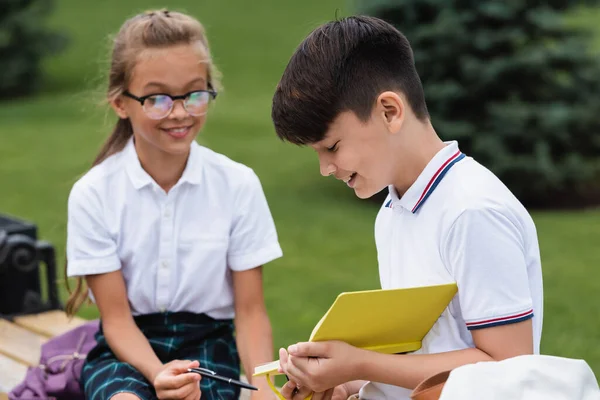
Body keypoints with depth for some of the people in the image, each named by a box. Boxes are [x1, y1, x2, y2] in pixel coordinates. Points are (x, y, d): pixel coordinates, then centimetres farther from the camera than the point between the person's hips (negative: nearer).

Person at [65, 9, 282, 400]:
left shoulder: (238, 184, -7)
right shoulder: (93, 194, -9)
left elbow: (251, 311, -4)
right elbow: (116, 318, -8)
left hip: (208, 342, 0)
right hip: (129, 347, 0)